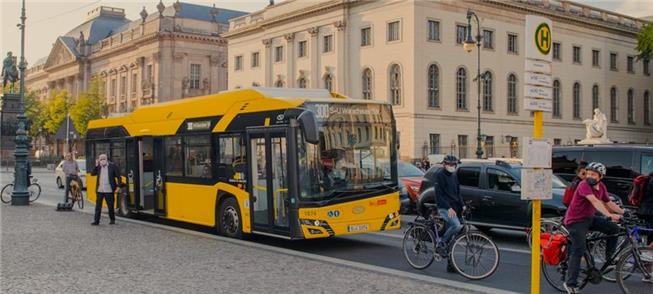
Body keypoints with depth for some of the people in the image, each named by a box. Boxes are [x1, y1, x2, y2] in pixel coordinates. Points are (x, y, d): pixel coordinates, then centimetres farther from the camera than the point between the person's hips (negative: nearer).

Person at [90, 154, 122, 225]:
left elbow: (118, 177, -1)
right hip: (100, 190, 3)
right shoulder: (98, 167, 7)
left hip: (109, 190, -3)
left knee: (110, 206, 6)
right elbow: (92, 174, -2)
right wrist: (96, 165, -9)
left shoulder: (112, 166, -3)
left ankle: (112, 220, 22)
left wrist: (118, 186, -8)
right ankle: (96, 221, 8)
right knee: (98, 206, 3)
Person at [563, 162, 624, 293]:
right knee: (578, 250, -13)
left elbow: (608, 203, 11)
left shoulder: (601, 187, 3)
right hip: (575, 221, -7)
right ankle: (570, 283, -8)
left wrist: (624, 212, -1)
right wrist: (609, 215, -46)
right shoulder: (584, 185, -22)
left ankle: (609, 258, 11)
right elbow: (595, 201, -36)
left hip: (589, 218, 8)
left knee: (614, 228, -6)